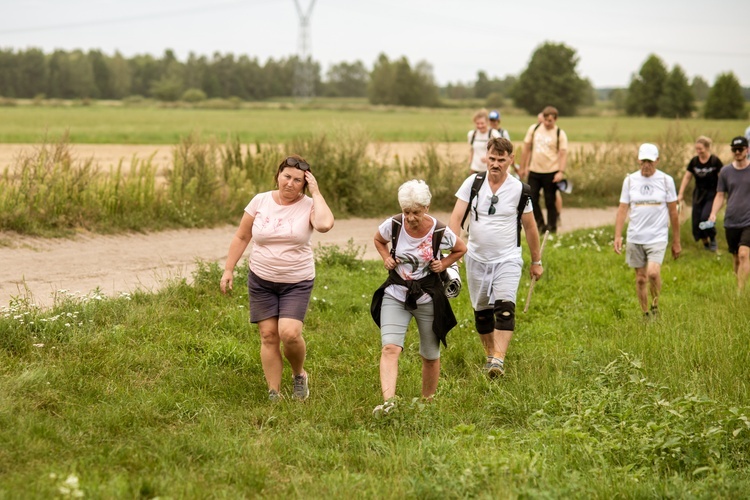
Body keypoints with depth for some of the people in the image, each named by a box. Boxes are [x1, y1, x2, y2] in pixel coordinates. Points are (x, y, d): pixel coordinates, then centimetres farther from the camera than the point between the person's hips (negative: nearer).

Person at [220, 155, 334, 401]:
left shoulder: (308, 206, -7)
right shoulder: (260, 201, -1)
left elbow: (325, 224, -31)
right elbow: (241, 237, 8)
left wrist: (315, 193, -20)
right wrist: (228, 269, 5)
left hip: (297, 283, -2)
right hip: (261, 281, 2)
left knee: (289, 333, -17)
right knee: (269, 336, 1)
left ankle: (299, 374, 13)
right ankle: (274, 393, 10)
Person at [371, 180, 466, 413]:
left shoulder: (440, 232, -14)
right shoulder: (393, 225, -11)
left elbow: (461, 249, 7)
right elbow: (378, 239, 13)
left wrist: (443, 264, -8)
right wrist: (386, 258, -3)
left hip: (427, 297, 0)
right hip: (395, 295, 0)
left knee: (430, 356, 12)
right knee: (389, 348, -20)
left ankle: (428, 401, 33)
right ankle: (388, 401, -32)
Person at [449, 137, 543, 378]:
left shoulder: (520, 190, -5)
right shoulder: (472, 183, -3)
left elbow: (529, 227, 6)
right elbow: (456, 216, -9)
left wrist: (536, 261, 12)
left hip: (508, 259, -2)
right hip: (476, 258, 2)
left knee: (505, 308, -21)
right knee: (481, 311, 11)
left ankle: (499, 359, -27)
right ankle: (490, 356, 28)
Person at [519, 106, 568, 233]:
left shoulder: (560, 134, -5)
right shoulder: (534, 129, 5)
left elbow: (563, 154, -9)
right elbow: (527, 149, 11)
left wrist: (561, 172, -21)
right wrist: (523, 167, 11)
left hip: (551, 172, -4)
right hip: (534, 170, 4)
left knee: (550, 201, 3)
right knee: (531, 199, 2)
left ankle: (552, 226, 17)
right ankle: (540, 224, 17)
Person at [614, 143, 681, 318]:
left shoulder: (666, 180, 0)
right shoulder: (630, 180, 4)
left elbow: (673, 212, 5)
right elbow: (622, 209, 6)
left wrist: (676, 242, 7)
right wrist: (617, 236, -3)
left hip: (658, 237, -2)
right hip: (635, 238, 2)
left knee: (653, 272, -21)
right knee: (640, 278, 6)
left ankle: (655, 306, 3)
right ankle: (646, 315, 21)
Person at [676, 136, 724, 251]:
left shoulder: (715, 161, -12)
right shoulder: (694, 161, 1)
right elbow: (687, 177, 7)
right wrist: (681, 194, 2)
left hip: (712, 194, -5)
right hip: (698, 194, 5)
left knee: (705, 217, -21)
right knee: (697, 221, 0)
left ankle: (713, 239, 6)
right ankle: (705, 243, 20)